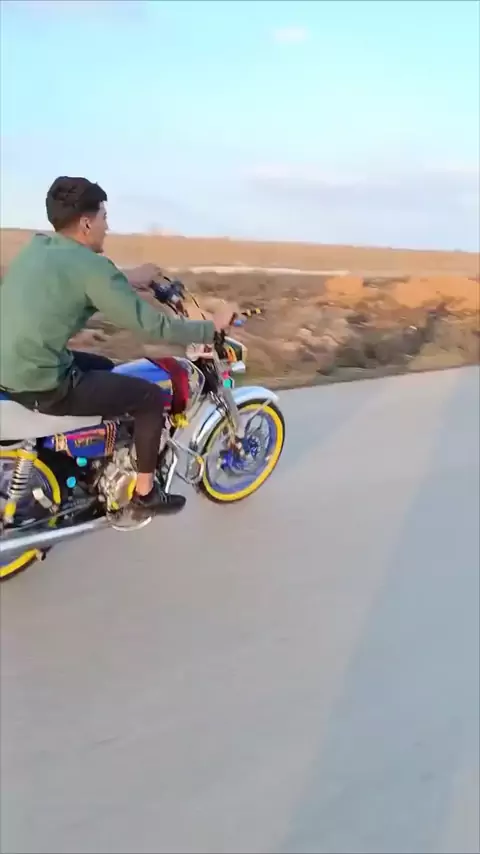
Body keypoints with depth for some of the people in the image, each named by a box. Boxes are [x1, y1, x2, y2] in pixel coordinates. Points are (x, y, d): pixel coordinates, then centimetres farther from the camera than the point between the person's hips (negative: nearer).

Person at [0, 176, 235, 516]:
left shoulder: (37, 246, 9)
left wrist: (128, 281, 30)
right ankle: (145, 492, 18)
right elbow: (152, 326, -16)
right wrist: (212, 327, -3)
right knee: (152, 397, 2)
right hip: (44, 385, -9)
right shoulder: (90, 265, -16)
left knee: (105, 369, 31)